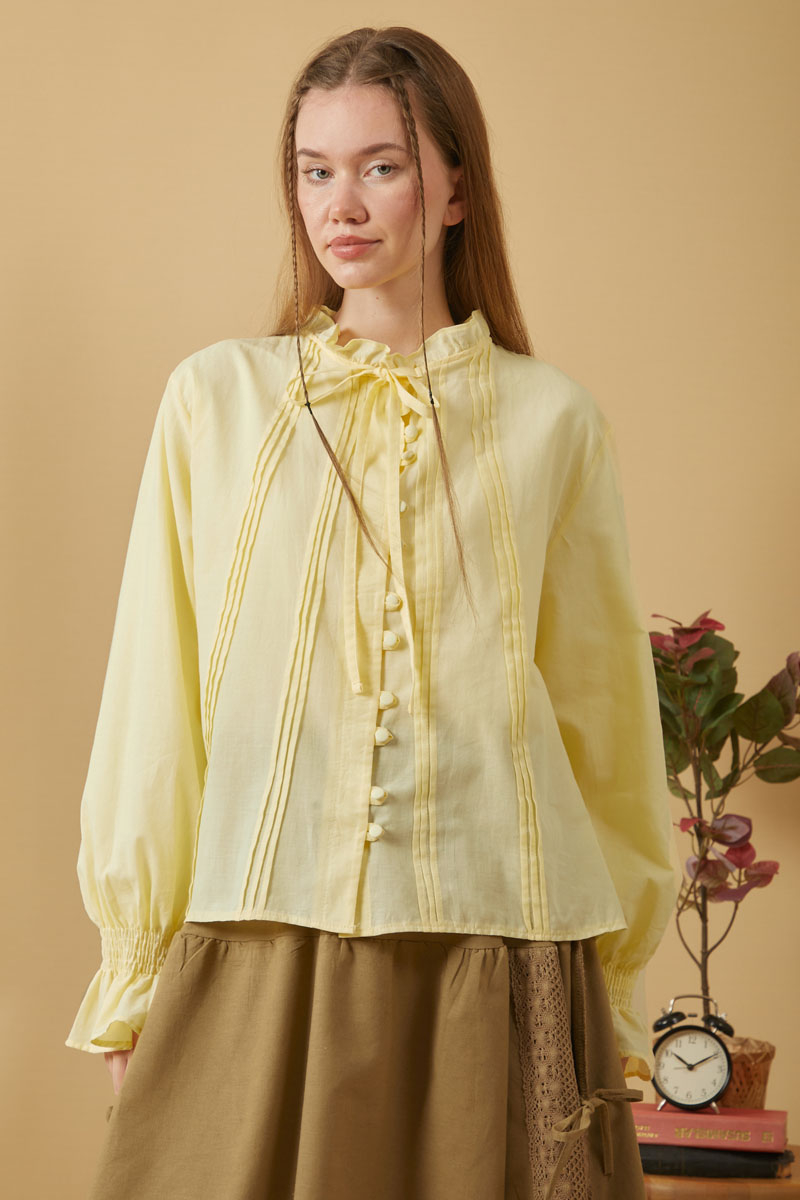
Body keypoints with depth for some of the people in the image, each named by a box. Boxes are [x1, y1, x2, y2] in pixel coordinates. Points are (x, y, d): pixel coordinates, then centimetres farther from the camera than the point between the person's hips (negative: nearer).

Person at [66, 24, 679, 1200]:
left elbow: (603, 717, 9)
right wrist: (134, 977, 6)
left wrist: (613, 998, 10)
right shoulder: (215, 398, 5)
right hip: (258, 953, 0)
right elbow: (154, 706, 7)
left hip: (494, 964, 0)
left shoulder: (552, 421, 4)